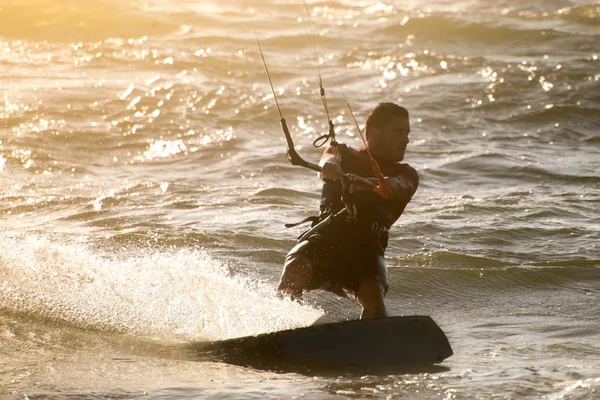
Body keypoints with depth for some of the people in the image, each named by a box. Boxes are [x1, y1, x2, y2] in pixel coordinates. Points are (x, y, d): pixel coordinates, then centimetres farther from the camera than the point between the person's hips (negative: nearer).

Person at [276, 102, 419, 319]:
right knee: (296, 270, -30)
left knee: (374, 295, -29)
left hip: (366, 246, 0)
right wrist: (330, 165, -35)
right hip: (326, 237, 0)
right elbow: (330, 158, -8)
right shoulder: (344, 155, 18)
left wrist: (367, 183, -34)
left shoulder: (406, 175, 16)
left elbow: (395, 186, -10)